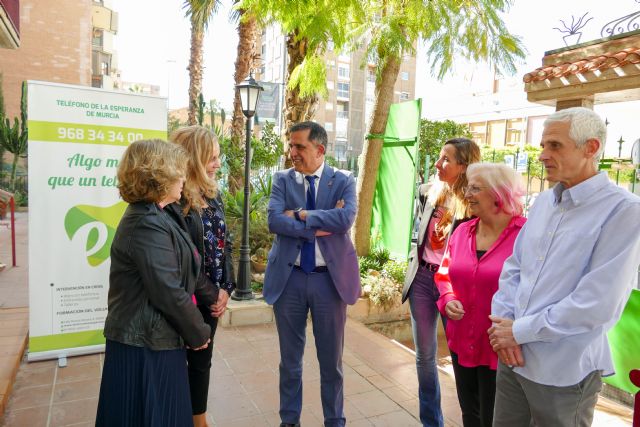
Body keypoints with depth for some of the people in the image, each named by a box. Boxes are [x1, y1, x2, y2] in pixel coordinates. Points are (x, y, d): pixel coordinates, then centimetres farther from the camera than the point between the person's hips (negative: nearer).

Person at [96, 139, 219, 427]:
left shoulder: (151, 217, 9)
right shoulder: (148, 225, -24)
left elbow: (180, 273, 14)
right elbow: (169, 293, -25)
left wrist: (211, 295, 11)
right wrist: (198, 333, -12)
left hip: (148, 338, 9)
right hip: (147, 344, -9)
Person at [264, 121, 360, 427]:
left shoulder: (344, 181, -1)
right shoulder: (282, 179, 2)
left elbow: (346, 218, -19)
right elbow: (273, 220, -13)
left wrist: (301, 214, -16)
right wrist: (319, 227, -18)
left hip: (330, 278, -1)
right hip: (289, 278, 1)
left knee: (331, 359, 14)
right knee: (290, 358, 16)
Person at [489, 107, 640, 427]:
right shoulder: (543, 201, 6)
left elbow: (598, 305, -22)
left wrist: (519, 330, -16)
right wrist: (503, 322, -6)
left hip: (564, 373, -6)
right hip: (513, 356, 6)